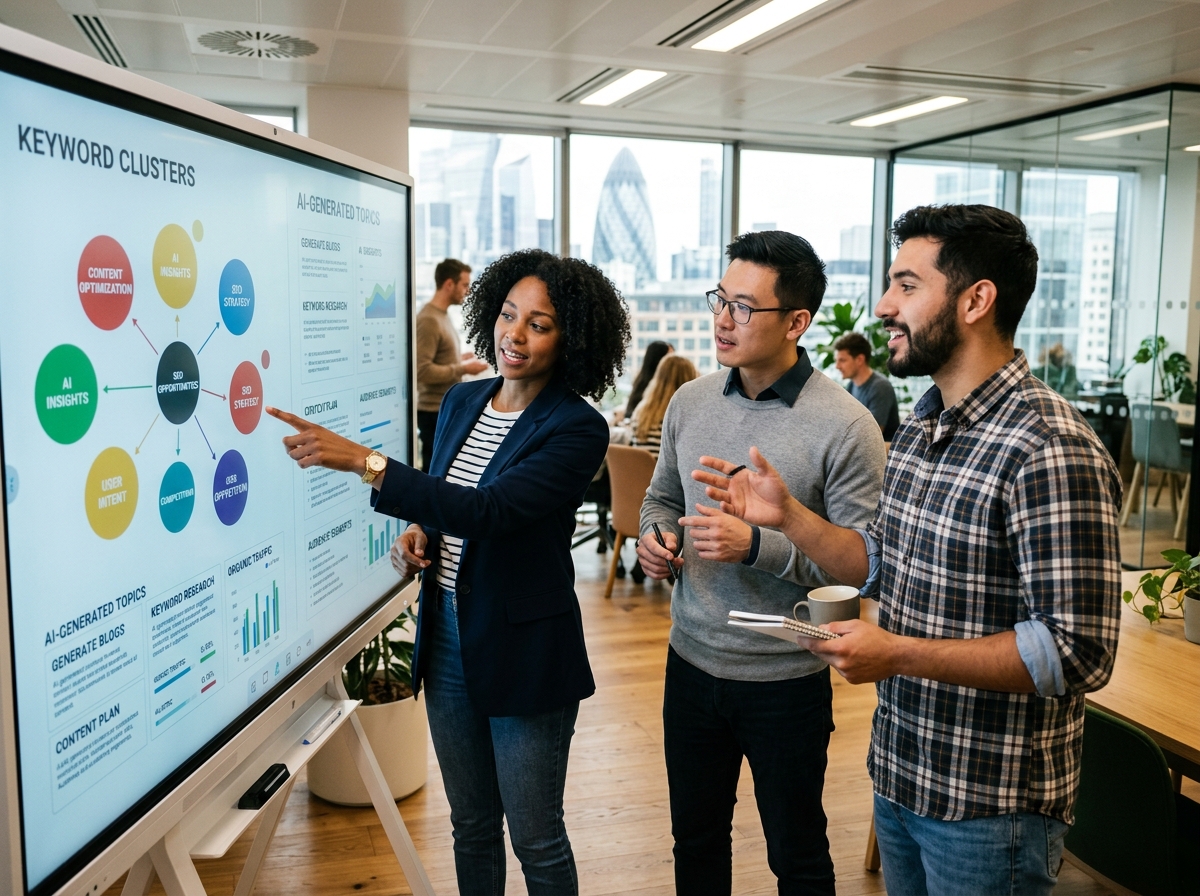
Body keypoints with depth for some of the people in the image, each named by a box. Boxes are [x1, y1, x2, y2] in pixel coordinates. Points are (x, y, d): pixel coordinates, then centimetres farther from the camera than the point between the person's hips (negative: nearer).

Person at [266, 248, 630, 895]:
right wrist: (418, 536, -5)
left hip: (524, 648, -6)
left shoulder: (577, 429, -17)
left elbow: (491, 509, -30)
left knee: (535, 837, 11)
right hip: (448, 637, 6)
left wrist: (364, 462, -33)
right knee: (470, 825, 21)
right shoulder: (462, 402, 4)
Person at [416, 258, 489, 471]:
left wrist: (460, 359, 8)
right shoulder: (429, 320, -18)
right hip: (435, 412, -10)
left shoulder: (442, 315, 13)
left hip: (447, 409, 10)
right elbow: (422, 370, -25)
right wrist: (463, 369, -18)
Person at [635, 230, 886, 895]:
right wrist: (655, 537, -7)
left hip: (787, 682, -4)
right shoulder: (690, 400, 1)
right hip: (691, 663, 5)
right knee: (695, 841, 23)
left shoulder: (845, 427, -17)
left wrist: (757, 546, -28)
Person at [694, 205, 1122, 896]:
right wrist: (788, 515, -1)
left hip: (989, 808, -8)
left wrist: (898, 653, -26)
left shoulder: (1052, 451, -24)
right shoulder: (923, 424, 5)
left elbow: (1079, 652, -26)